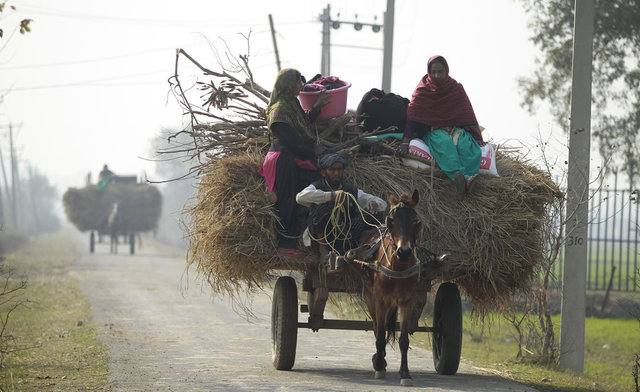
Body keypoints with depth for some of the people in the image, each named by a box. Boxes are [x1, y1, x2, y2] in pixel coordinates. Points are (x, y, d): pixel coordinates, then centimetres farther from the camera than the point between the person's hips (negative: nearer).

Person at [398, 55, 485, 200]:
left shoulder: (456, 89, 12)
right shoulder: (422, 91, 7)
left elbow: (469, 116, 10)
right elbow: (412, 117, -3)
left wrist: (478, 138, -3)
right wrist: (405, 142, -18)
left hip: (457, 129, 2)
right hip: (433, 132, -2)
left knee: (466, 145, -34)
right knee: (444, 144, -38)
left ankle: (463, 183, -61)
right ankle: (464, 179, -65)